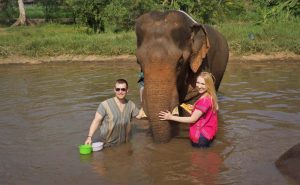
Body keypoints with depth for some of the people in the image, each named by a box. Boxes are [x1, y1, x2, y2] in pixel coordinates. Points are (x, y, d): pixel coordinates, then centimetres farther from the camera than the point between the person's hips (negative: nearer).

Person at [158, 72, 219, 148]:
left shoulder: (204, 101, -26)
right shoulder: (210, 96, 2)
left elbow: (192, 119, -21)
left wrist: (171, 117, -19)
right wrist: (195, 109, 9)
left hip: (201, 137, -9)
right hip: (208, 131, 9)